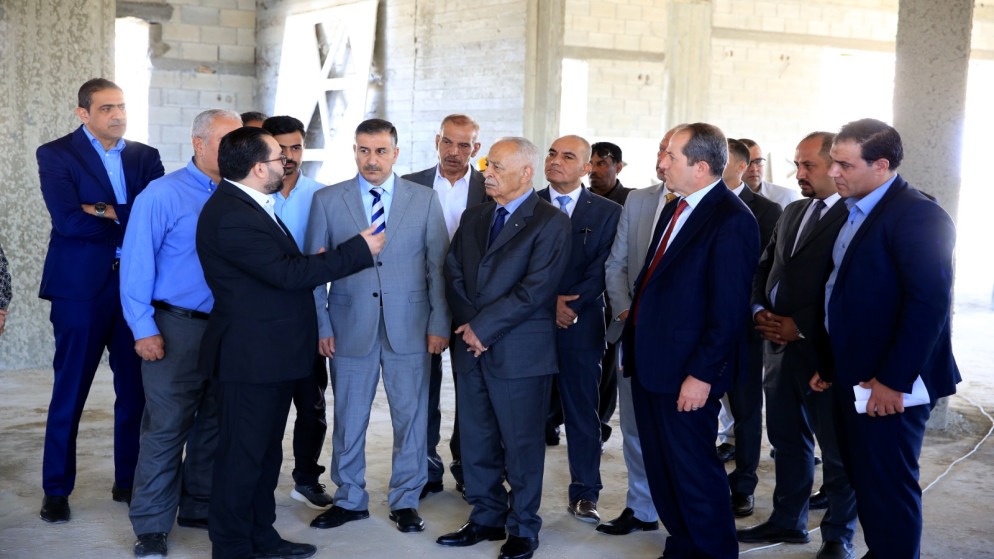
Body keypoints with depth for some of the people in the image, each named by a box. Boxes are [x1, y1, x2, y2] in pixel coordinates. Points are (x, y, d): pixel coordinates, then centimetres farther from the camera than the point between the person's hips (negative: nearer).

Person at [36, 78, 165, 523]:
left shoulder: (145, 157, 9)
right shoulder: (56, 154, -2)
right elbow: (68, 220, -16)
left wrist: (110, 213, -16)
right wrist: (129, 223, -8)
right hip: (81, 286, -3)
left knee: (135, 390, 9)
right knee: (69, 392, 3)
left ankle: (128, 481, 22)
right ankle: (56, 490, 15)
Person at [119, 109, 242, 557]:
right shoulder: (162, 195, -6)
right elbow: (136, 265, -8)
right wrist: (145, 330, -12)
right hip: (177, 329, -5)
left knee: (214, 424, 13)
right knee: (166, 428, -1)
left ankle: (200, 507, 28)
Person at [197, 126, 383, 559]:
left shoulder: (248, 205, 10)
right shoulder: (230, 216, -23)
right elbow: (287, 274, -25)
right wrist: (359, 249, -19)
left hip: (272, 353, 11)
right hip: (251, 357, -11)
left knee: (266, 451, 20)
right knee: (243, 454, 2)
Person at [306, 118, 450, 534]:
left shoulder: (425, 199, 4)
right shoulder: (327, 201, 4)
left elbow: (439, 265, 3)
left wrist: (439, 323, -2)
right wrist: (322, 325, -2)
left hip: (410, 327, 0)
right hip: (351, 327, 0)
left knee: (411, 417, 6)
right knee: (348, 418, 9)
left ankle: (405, 501, 20)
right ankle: (350, 499, 24)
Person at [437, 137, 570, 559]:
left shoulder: (550, 223, -8)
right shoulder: (473, 217, 13)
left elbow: (535, 289, -16)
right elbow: (453, 272, 8)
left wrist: (484, 327, -16)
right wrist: (468, 324, -8)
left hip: (519, 351, -6)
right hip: (473, 347, 6)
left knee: (521, 444, 4)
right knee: (476, 441, 13)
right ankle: (486, 518, 27)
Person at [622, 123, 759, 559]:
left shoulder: (731, 220, -17)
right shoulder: (674, 210, 12)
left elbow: (729, 310, -19)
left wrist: (702, 375, -19)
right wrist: (635, 321, 12)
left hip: (686, 374, -9)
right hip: (649, 364, 9)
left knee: (694, 472, 2)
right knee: (661, 468, 17)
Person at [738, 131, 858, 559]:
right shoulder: (792, 213, 14)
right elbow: (764, 268, 18)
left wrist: (802, 326, -17)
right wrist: (760, 310, 1)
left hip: (825, 351, -7)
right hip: (780, 346, 7)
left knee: (838, 449, 5)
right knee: (787, 440, 17)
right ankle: (788, 521, 31)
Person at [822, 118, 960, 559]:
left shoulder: (917, 215, -17)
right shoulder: (854, 212, 11)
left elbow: (930, 303, -23)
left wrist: (893, 381, -22)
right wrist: (830, 364, 12)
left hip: (888, 388, -9)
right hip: (853, 377, 9)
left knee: (887, 489, 1)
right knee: (863, 480, 17)